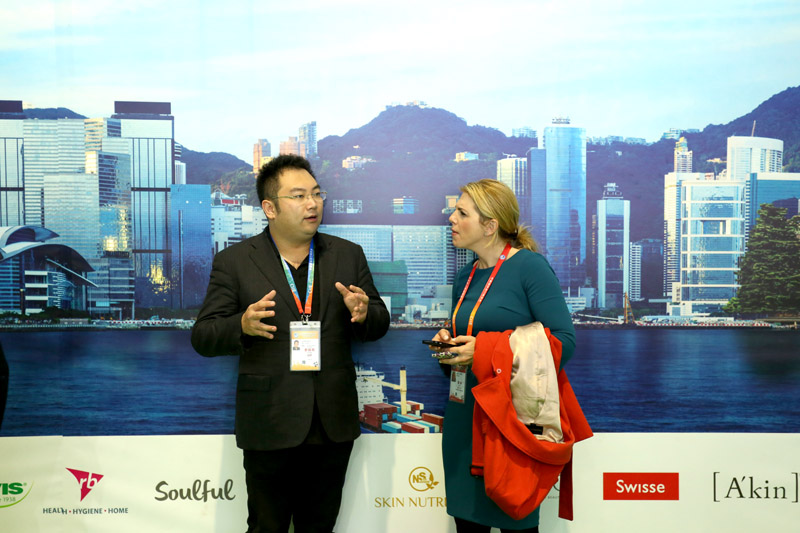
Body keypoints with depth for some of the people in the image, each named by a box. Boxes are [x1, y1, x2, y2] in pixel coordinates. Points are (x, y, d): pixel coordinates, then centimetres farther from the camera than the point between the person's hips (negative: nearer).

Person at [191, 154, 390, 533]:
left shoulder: (348, 255, 7)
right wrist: (243, 326, -24)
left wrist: (364, 314, -15)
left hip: (333, 423, 3)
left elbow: (378, 324, 9)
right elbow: (202, 337, -3)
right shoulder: (234, 261, -2)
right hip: (269, 425, -2)